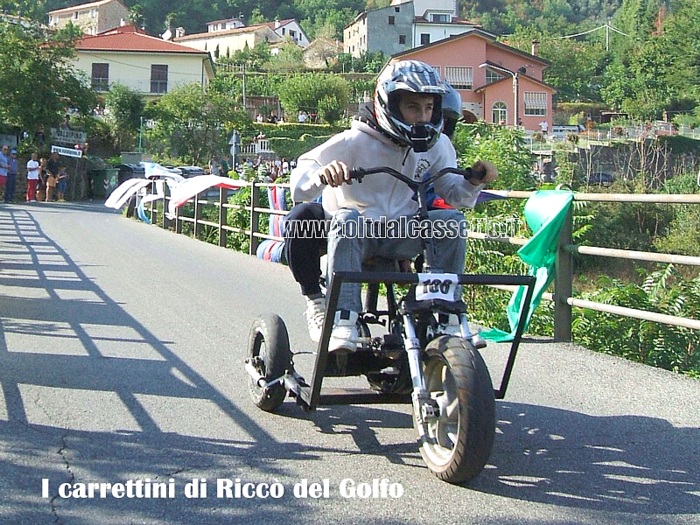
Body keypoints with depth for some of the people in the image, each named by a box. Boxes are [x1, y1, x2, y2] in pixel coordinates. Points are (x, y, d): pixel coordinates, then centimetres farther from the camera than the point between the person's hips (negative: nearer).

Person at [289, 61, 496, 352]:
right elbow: (303, 174, -18)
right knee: (346, 218, -37)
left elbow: (452, 191, 9)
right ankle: (343, 322, -41)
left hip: (401, 234, 4)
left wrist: (474, 182, -13)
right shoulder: (356, 142, -13)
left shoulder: (436, 145, 2)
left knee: (452, 219, -20)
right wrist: (322, 174, -42)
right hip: (357, 231, -4)